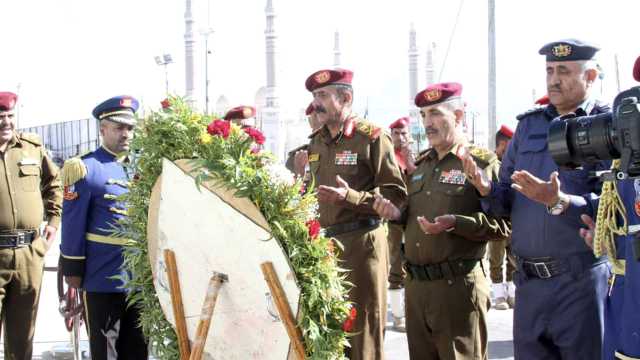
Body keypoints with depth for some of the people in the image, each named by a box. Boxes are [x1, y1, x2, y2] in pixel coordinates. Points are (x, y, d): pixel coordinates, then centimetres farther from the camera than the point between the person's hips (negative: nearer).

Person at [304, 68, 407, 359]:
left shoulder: (371, 137, -8)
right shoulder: (316, 142, 15)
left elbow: (397, 195, -13)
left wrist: (351, 197, -22)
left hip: (362, 242, -7)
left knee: (363, 329, -2)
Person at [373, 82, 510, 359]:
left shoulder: (482, 162, -7)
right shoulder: (421, 165, 17)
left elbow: (503, 224, -15)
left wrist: (455, 223, -25)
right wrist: (398, 214, 7)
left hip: (458, 285, -7)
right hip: (415, 285, 8)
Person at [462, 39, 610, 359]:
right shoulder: (529, 125, 14)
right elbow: (507, 199, 14)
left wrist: (560, 203, -29)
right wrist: (487, 189, -7)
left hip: (581, 281, -5)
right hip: (529, 281, 5)